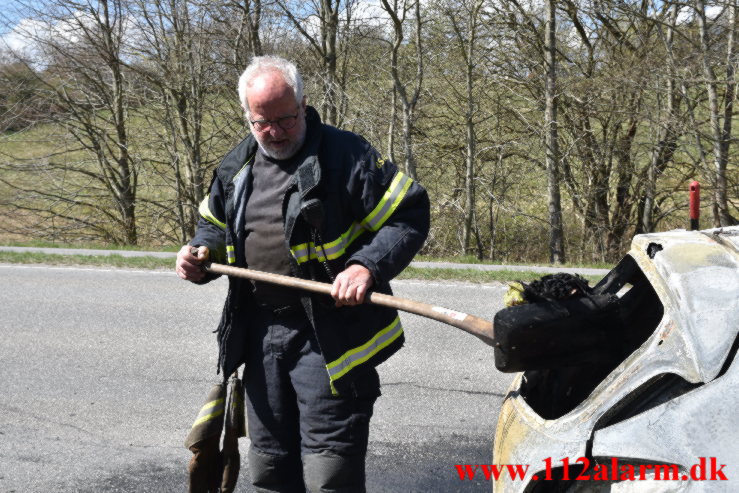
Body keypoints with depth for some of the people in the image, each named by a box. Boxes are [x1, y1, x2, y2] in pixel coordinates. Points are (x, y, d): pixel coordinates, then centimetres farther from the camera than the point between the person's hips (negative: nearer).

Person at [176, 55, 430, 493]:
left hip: (330, 337, -6)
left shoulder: (346, 156, -10)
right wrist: (201, 254, 2)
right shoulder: (236, 168, 10)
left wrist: (368, 266, -26)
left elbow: (410, 215, -12)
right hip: (261, 333, 7)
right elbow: (215, 225, 24)